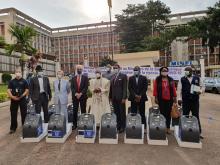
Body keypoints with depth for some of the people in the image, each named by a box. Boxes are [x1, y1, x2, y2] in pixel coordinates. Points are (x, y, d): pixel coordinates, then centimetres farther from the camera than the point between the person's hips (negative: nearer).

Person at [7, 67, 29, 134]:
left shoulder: (24, 81, 1)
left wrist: (22, 96, -15)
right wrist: (12, 97, -13)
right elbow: (9, 90, 3)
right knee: (13, 114, 8)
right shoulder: (11, 81, 6)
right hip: (14, 99, 2)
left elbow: (27, 90, -1)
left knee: (24, 113, 3)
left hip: (22, 99, -2)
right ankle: (13, 128, 20)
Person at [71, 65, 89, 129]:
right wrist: (76, 93, -12)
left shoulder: (85, 77, 4)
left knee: (83, 111, 3)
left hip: (83, 96, -2)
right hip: (75, 96, 2)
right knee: (75, 111, 4)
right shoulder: (73, 78, 11)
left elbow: (86, 87, -5)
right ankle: (74, 124, 13)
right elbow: (72, 87, 3)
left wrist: (80, 94, -14)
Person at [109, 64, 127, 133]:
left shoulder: (123, 76, -3)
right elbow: (111, 87, 12)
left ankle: (122, 127, 14)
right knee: (116, 112, 9)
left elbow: (125, 87, -8)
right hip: (114, 98, 5)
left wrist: (124, 98, -14)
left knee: (122, 112, 4)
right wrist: (110, 97, 7)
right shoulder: (112, 76, 14)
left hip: (120, 97, -5)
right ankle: (118, 126, 21)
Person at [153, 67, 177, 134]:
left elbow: (173, 89, 6)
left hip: (169, 99, 2)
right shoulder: (158, 79, 1)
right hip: (161, 99, -2)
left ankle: (168, 128, 16)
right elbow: (155, 89, -3)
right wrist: (156, 97, -7)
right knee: (162, 113, 3)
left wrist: (175, 97, 3)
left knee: (168, 113, 7)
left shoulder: (171, 80, 8)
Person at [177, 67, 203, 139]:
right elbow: (179, 89, 0)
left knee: (196, 116, 6)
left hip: (195, 100, 1)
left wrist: (200, 91, -9)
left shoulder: (197, 78, 8)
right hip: (185, 101, 0)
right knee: (185, 116, 7)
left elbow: (201, 86, 13)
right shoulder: (182, 79, 4)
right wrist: (179, 98, -8)